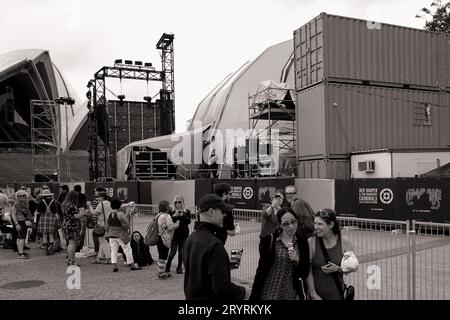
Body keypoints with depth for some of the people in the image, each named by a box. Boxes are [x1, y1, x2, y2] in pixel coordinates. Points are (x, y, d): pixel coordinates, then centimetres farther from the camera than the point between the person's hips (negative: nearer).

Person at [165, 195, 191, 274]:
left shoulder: (186, 211, 2)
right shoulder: (172, 211, 1)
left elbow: (188, 222, -10)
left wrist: (183, 215, -24)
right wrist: (174, 216, -23)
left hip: (183, 234, 1)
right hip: (174, 234, -1)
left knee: (181, 252, 5)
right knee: (173, 251, -3)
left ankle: (179, 267, 21)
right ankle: (167, 266, 16)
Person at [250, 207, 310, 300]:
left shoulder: (302, 243, 0)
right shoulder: (269, 240, -8)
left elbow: (305, 273, 2)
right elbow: (261, 269, -4)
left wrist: (297, 260, -17)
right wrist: (254, 296, -5)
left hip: (291, 294, 2)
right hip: (269, 293, -2)